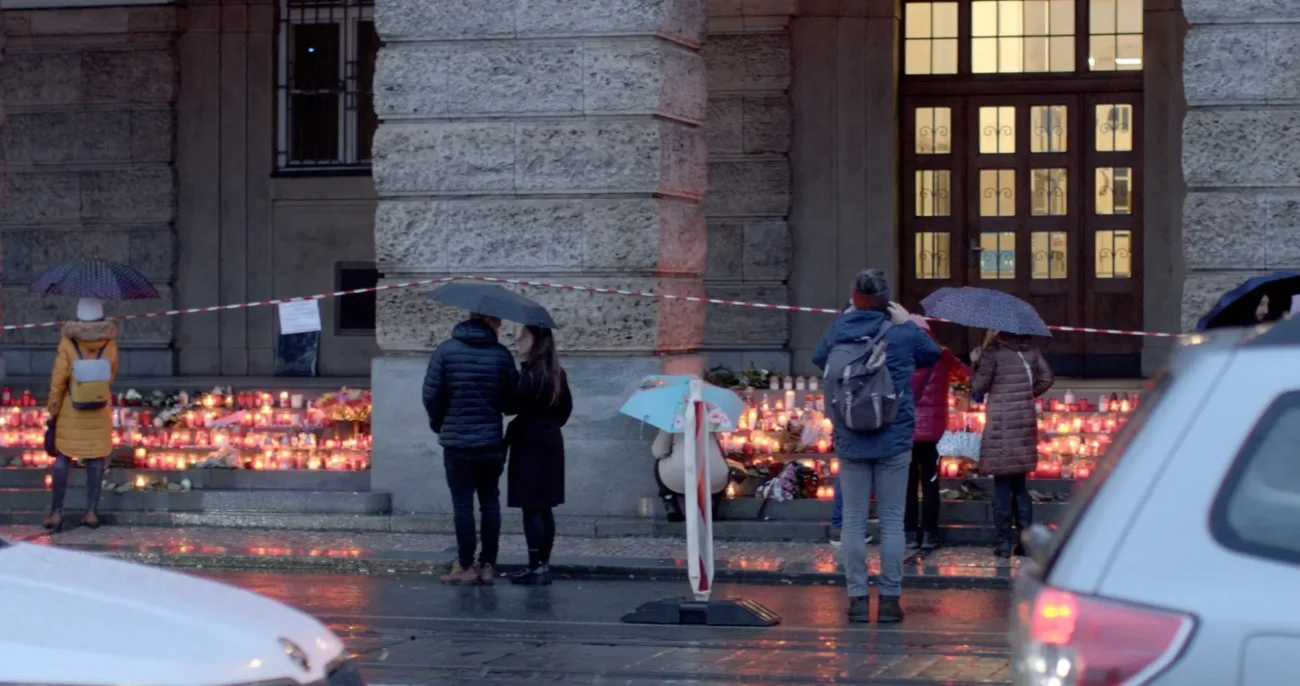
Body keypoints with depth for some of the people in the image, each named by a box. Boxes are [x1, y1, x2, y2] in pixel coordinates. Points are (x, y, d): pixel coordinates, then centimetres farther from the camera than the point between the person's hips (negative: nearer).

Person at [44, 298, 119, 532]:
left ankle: (56, 513, 6)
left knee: (63, 458, 9)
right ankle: (91, 512, 11)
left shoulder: (68, 343, -17)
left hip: (70, 412, -1)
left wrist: (52, 412, -4)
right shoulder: (109, 343, -11)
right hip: (100, 412, 1)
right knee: (96, 459, 11)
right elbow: (110, 376, 4)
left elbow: (57, 382, -13)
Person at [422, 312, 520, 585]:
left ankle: (466, 567, 4)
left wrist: (439, 424, 10)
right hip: (491, 442, 1)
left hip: (456, 441, -1)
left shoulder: (446, 350, -7)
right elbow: (512, 402, -3)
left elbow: (431, 394, -7)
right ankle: (487, 565, 10)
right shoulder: (501, 355, -5)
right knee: (490, 503, 10)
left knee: (462, 505, 2)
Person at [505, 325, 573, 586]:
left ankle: (535, 568, -9)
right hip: (550, 442, 9)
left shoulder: (529, 374, -16)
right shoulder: (557, 373, 10)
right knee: (544, 508, 10)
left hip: (529, 445, -9)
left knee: (531, 508, -7)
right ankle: (544, 565, 13)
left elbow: (515, 405, -18)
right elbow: (566, 408, 17)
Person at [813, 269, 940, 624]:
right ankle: (890, 598, 3)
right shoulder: (902, 333, -8)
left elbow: (818, 359, 18)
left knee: (853, 519, 6)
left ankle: (858, 598, 5)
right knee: (891, 520, 4)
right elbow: (932, 354, 12)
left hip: (849, 442, 2)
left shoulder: (838, 331, -3)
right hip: (894, 441, -2)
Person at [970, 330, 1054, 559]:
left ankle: (1005, 542, -1)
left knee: (1002, 485, 0)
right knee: (1019, 484, 14)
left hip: (1001, 424, -5)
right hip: (1025, 424, 5)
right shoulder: (1029, 348, 6)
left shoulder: (993, 350, -11)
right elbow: (1046, 378, 11)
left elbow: (978, 387, -9)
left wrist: (975, 363, 6)